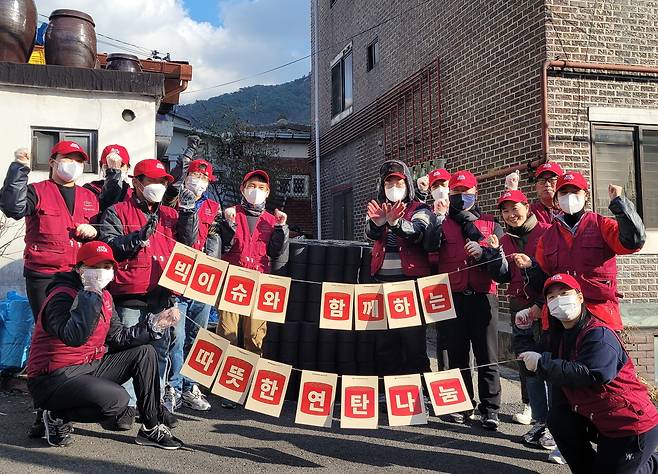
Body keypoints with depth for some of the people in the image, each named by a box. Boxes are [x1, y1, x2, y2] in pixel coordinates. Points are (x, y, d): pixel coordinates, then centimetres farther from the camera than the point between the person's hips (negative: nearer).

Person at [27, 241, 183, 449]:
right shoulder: (61, 297, -19)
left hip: (90, 366, 9)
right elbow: (74, 338, -38)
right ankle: (57, 417, -1)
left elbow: (118, 337, 10)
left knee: (144, 352, 2)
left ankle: (151, 428, 7)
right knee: (118, 401, -28)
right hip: (53, 378, -9)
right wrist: (90, 296, -34)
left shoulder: (104, 296, 9)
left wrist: (154, 324, 0)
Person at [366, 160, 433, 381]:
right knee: (384, 341, 6)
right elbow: (371, 235, -7)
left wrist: (395, 223, -38)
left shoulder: (420, 210, 5)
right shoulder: (379, 210, 15)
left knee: (413, 338, -3)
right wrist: (377, 223, -31)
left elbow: (416, 233, -17)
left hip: (411, 282, -3)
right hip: (383, 282, 4)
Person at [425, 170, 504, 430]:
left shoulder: (491, 224, 12)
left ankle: (490, 409, 8)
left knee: (487, 355, 0)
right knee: (457, 353, 8)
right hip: (453, 298, 1)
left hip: (481, 296, -1)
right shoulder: (441, 224, 12)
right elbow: (429, 255, -4)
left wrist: (483, 252, -14)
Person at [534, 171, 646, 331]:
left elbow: (634, 241, -15)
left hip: (600, 314, -3)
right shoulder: (547, 238, 14)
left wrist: (618, 202, -14)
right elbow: (541, 280, 18)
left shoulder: (602, 226, 5)